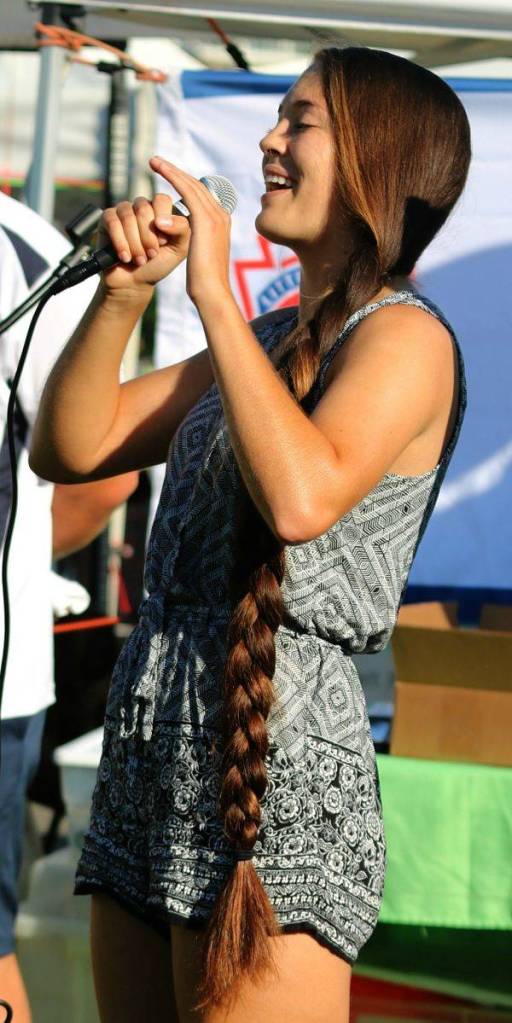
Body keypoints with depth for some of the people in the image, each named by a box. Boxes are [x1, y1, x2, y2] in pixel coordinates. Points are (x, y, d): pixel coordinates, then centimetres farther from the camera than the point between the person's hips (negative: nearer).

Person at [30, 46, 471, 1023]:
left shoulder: (404, 337, -5)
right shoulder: (266, 339, 18)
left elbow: (302, 498, -25)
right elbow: (70, 449, 15)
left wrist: (213, 293, -17)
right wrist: (122, 292, 1)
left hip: (280, 762, -8)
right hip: (151, 757, 8)